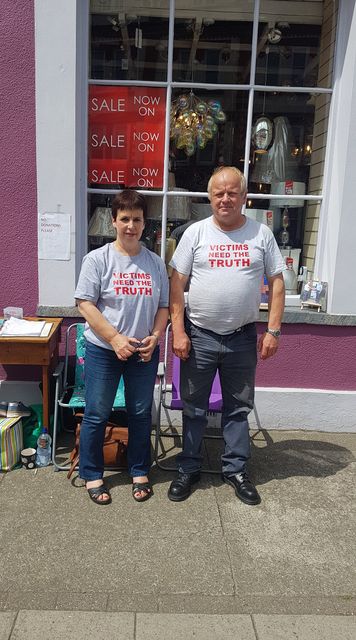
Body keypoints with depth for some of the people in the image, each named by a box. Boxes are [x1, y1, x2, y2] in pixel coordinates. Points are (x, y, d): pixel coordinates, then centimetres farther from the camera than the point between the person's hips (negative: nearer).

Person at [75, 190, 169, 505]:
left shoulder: (156, 263, 4)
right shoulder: (98, 259, -7)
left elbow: (163, 307, 7)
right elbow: (86, 304, -11)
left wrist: (155, 337, -9)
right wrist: (115, 339, -17)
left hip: (144, 352, 3)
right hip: (103, 350, -3)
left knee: (141, 413, 13)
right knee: (97, 415, 6)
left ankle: (140, 472, 31)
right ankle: (92, 475, 25)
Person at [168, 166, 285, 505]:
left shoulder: (261, 234, 1)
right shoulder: (195, 232, -2)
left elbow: (276, 283, 3)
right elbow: (177, 284, -3)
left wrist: (273, 330, -3)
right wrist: (178, 332, -9)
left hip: (243, 337, 1)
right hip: (199, 336, -1)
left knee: (238, 408, 14)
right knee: (193, 409, 12)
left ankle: (235, 469, 31)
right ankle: (188, 468, 29)